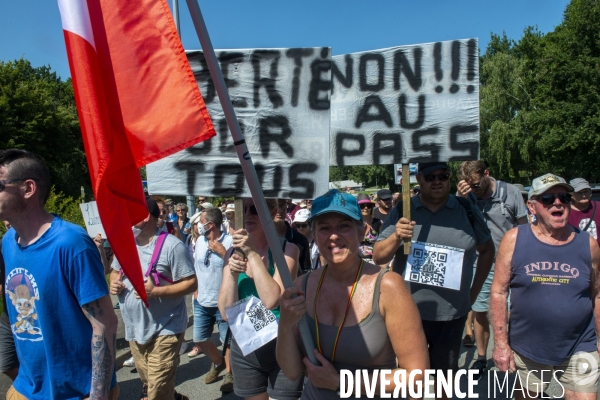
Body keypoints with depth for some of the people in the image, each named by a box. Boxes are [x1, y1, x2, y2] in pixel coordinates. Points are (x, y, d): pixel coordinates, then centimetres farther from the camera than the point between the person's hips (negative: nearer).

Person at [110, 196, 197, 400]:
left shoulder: (171, 245, -17)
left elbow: (191, 283, -18)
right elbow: (115, 271, 20)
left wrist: (156, 291, -28)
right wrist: (114, 284, -4)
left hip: (164, 330, -7)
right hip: (134, 329, 8)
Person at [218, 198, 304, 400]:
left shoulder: (286, 249, -13)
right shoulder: (233, 253, -1)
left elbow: (271, 300, -25)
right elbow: (226, 313, -4)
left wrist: (253, 253, -25)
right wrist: (232, 274, -19)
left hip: (282, 347, -4)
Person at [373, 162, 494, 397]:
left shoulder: (467, 211, -1)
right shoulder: (402, 211, -3)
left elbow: (487, 250, 13)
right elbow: (378, 258, -4)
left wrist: (474, 291, 8)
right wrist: (396, 237, -23)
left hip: (452, 314, 1)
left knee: (445, 372, 19)